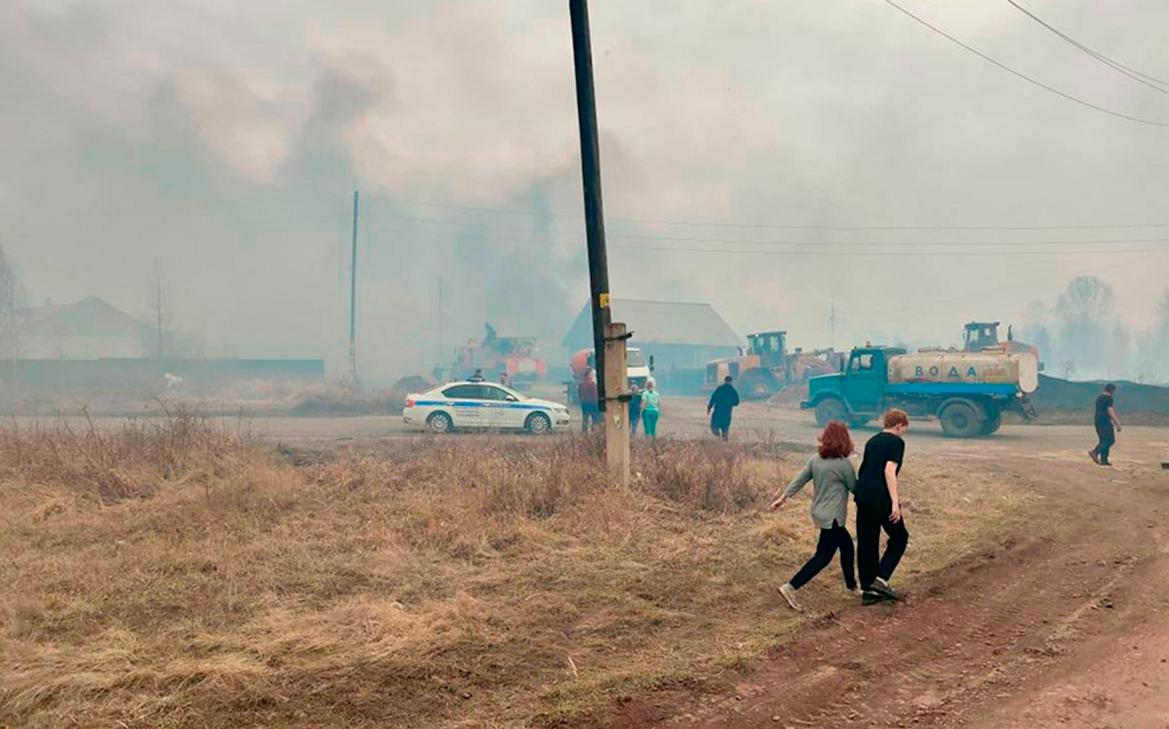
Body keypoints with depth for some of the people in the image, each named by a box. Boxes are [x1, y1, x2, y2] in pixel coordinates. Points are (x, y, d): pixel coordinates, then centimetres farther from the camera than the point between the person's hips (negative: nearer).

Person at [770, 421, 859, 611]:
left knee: (846, 544, 22)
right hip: (832, 517, -8)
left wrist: (784, 497, 11)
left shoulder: (816, 459, 1)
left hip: (819, 513, 8)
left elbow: (799, 480, 4)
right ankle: (790, 587, -9)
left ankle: (852, 586, 34)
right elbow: (855, 488, -4)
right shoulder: (843, 464, -17)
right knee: (823, 557, -2)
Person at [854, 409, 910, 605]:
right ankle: (881, 579, 0)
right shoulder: (896, 442, -3)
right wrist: (895, 502, -19)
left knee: (866, 543, 11)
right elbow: (889, 470, -16)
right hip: (881, 498, -7)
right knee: (899, 538, 11)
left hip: (863, 497, 7)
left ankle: (866, 589, 15)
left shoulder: (872, 441, 20)